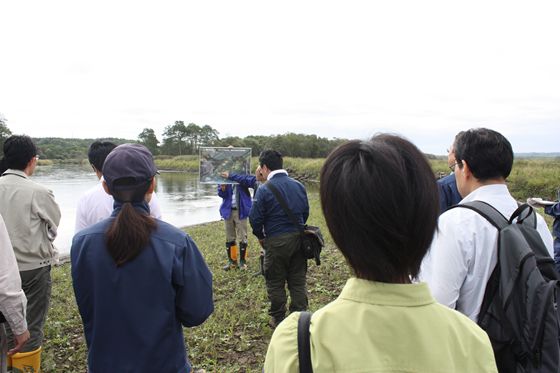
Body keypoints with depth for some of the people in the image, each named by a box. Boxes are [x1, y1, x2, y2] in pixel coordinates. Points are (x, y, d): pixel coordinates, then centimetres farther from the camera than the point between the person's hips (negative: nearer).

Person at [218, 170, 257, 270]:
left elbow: (251, 180, -31)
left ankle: (242, 261, 18)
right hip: (228, 210, 4)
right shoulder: (225, 176, 2)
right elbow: (221, 194, 1)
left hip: (240, 210, -3)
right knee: (229, 237, 11)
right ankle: (232, 261, 24)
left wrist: (231, 176, -37)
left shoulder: (242, 174, -8)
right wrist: (222, 188, -23)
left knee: (242, 237, 4)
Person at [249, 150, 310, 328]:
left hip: (276, 241, -5)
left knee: (275, 283, 12)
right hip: (298, 238, 5)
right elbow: (305, 212, 10)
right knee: (298, 281, 15)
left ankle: (278, 319, 23)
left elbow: (255, 218, -11)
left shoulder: (264, 189, -12)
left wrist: (260, 237, 7)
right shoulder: (298, 185, 3)